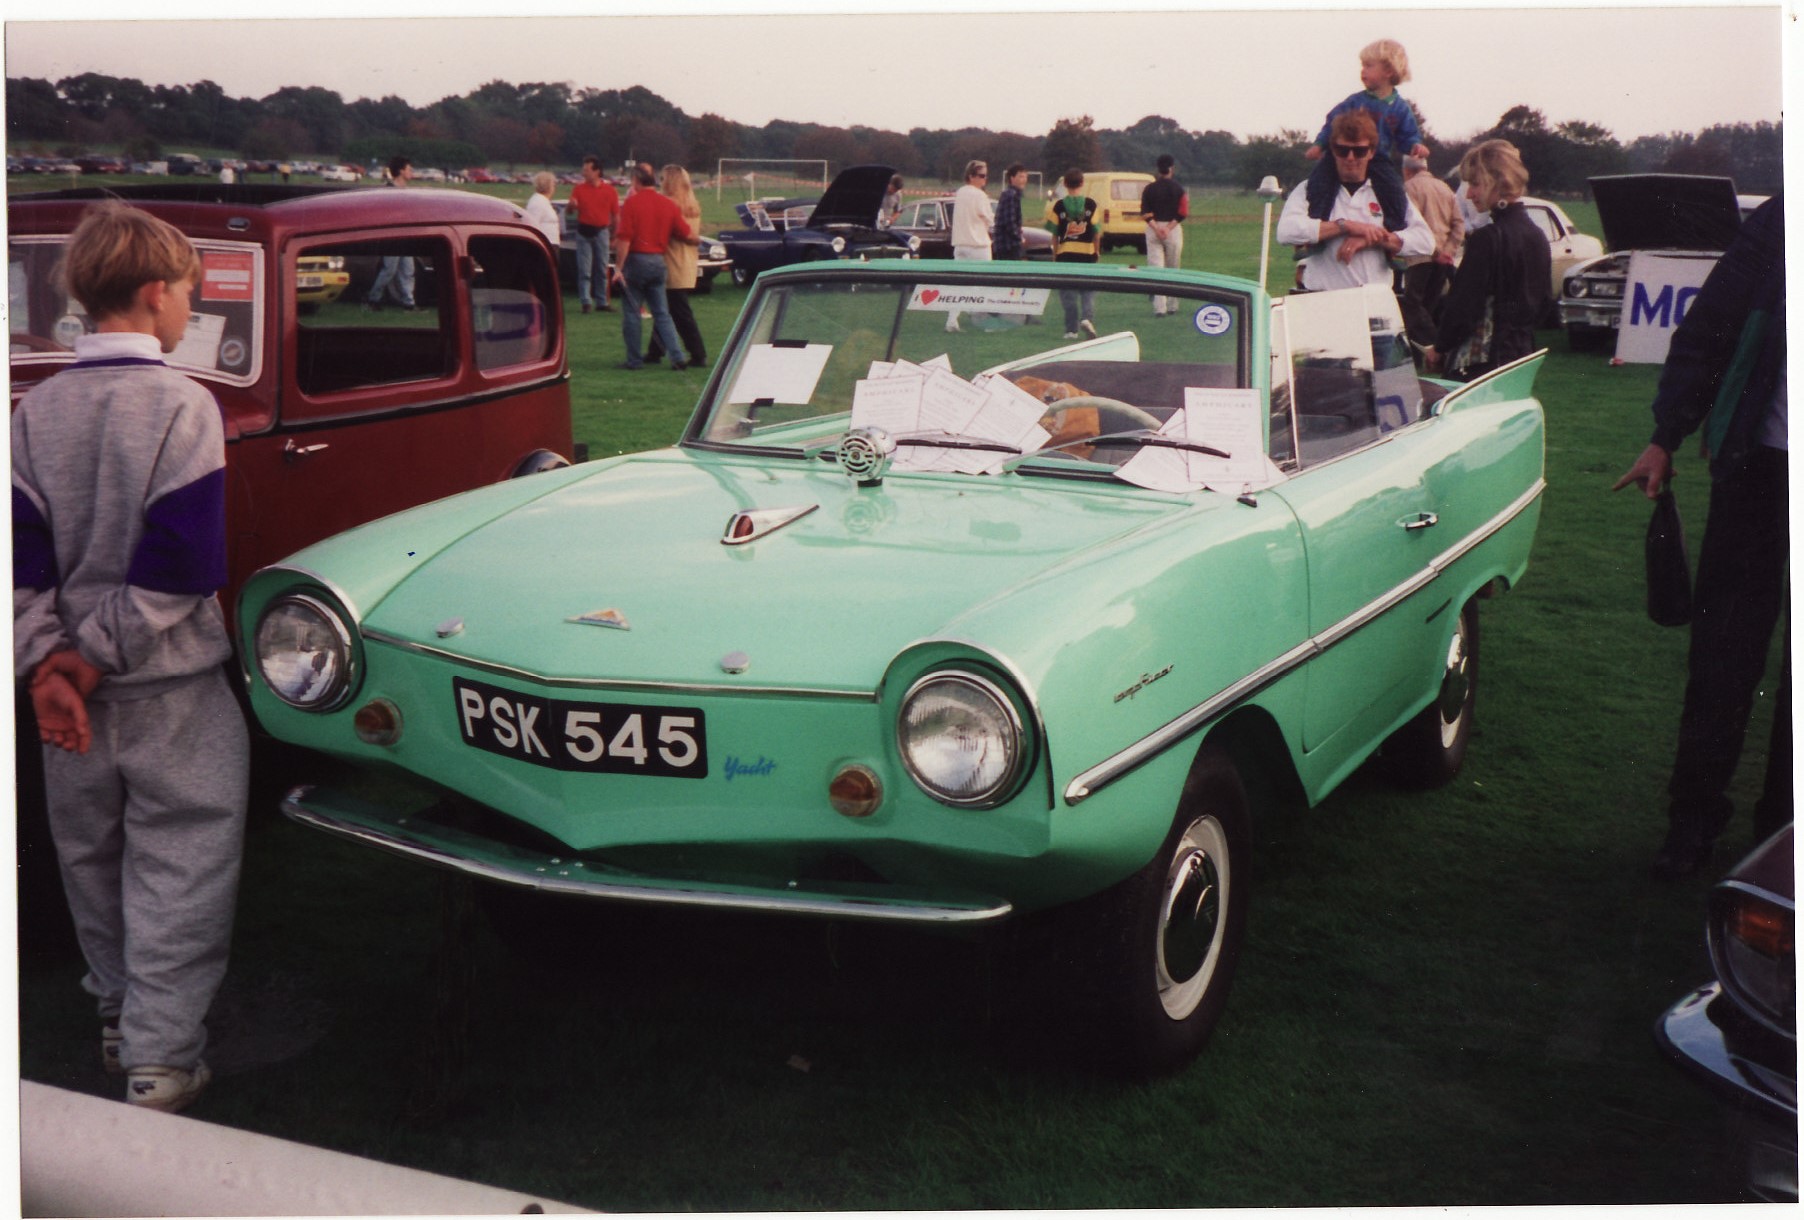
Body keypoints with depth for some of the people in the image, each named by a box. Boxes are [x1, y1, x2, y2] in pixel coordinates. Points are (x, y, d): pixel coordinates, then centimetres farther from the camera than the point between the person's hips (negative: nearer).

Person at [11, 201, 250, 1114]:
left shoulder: (33, 413, 1)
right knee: (180, 868, 3)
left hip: (68, 692, 5)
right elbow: (180, 565, -20)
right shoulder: (183, 406, -14)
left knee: (92, 858, 19)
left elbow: (22, 556, -3)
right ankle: (160, 1060, 5)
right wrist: (98, 655, -13)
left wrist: (47, 664, -6)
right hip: (173, 693, -5)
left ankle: (119, 1016, 35)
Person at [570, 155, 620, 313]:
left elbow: (615, 215, 5)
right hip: (584, 231, 0)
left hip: (601, 231, 0)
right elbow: (570, 208, 1)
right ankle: (586, 301, -1)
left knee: (602, 268, 6)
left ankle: (601, 302, 14)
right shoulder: (578, 189, 3)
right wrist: (571, 205, -24)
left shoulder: (610, 191, 1)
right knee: (584, 269, -4)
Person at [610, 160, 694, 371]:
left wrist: (619, 267, -12)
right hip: (658, 261, 5)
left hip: (636, 259, -5)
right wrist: (696, 241, 26)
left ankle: (634, 359, 7)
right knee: (662, 313, 11)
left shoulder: (632, 203, -9)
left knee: (631, 312, 5)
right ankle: (678, 357, 2)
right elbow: (688, 236, 4)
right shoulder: (668, 204, 4)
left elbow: (624, 239, -15)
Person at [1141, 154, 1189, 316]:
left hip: (1153, 229, 0)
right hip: (1174, 229, 0)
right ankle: (1172, 306, 14)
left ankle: (1159, 308, -11)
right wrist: (1169, 228, -12)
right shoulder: (1178, 188, -1)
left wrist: (1156, 228, -12)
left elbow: (1145, 213, -6)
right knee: (1173, 270, 11)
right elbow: (1182, 213, -10)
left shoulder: (1150, 188, 2)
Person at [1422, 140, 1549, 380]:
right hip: (1522, 354, 9)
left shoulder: (1488, 239, -17)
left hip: (1481, 362, -9)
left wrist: (1439, 348, -3)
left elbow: (1463, 304, -15)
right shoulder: (1537, 236, 10)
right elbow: (1543, 302, 17)